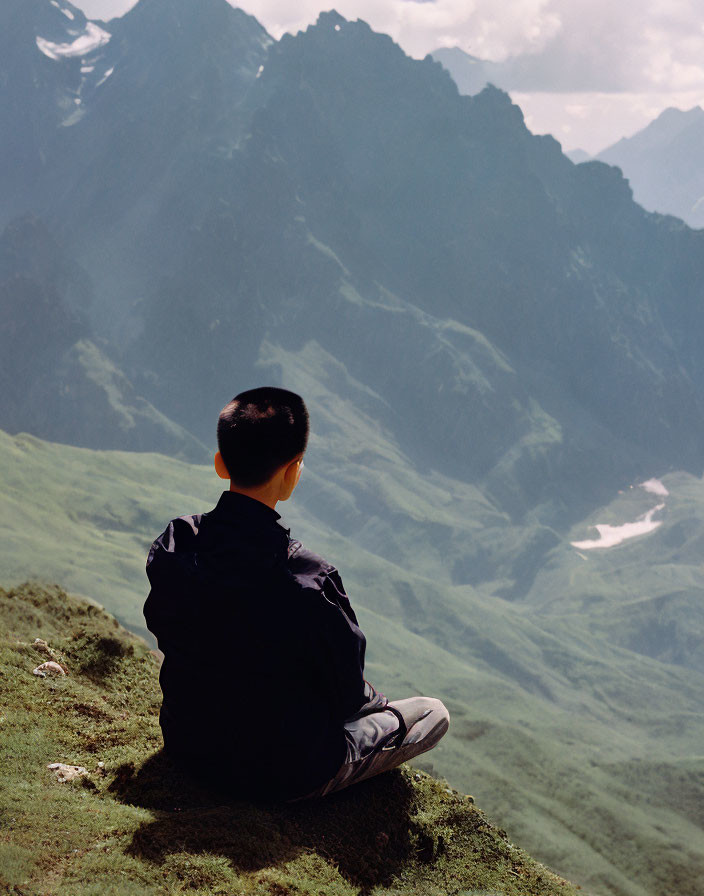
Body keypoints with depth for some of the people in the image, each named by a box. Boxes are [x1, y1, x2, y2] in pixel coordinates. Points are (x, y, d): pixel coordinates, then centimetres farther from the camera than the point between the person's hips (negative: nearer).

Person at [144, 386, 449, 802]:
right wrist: (374, 700, 6)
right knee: (434, 713, 15)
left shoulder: (171, 546, -16)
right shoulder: (309, 582, -33)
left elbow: (164, 630, 2)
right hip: (284, 775, -7)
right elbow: (347, 695, -19)